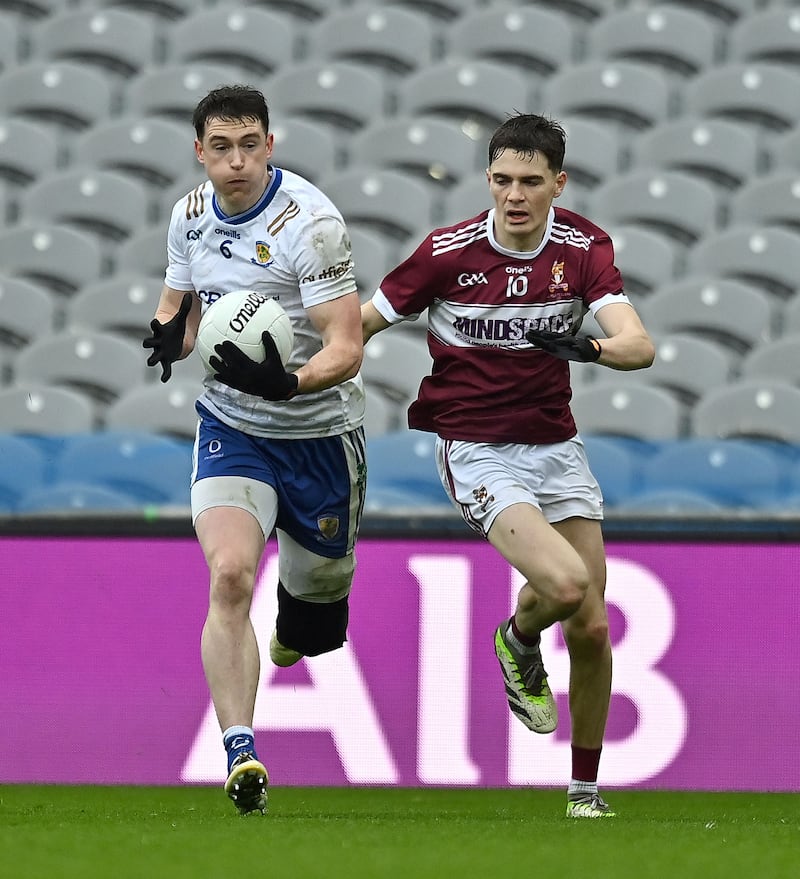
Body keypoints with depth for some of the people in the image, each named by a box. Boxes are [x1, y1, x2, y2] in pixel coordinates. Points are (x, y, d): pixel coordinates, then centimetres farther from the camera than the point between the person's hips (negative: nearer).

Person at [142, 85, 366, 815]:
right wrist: (171, 334, -8)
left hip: (318, 433, -3)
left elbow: (346, 348, -24)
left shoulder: (310, 223, -20)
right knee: (229, 576, -19)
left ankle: (294, 634, 52)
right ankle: (241, 756, -22)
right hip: (231, 427, 3)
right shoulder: (191, 214, -2)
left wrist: (288, 382, -43)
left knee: (319, 586, 13)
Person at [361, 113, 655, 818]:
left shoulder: (583, 247, -5)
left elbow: (639, 345, -18)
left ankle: (586, 788, 21)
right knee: (565, 584, -26)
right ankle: (518, 644, 11)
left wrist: (592, 346, -39)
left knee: (591, 628, 1)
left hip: (556, 446, 4)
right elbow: (361, 324, 1)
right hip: (477, 450, -4)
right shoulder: (448, 252, -11)